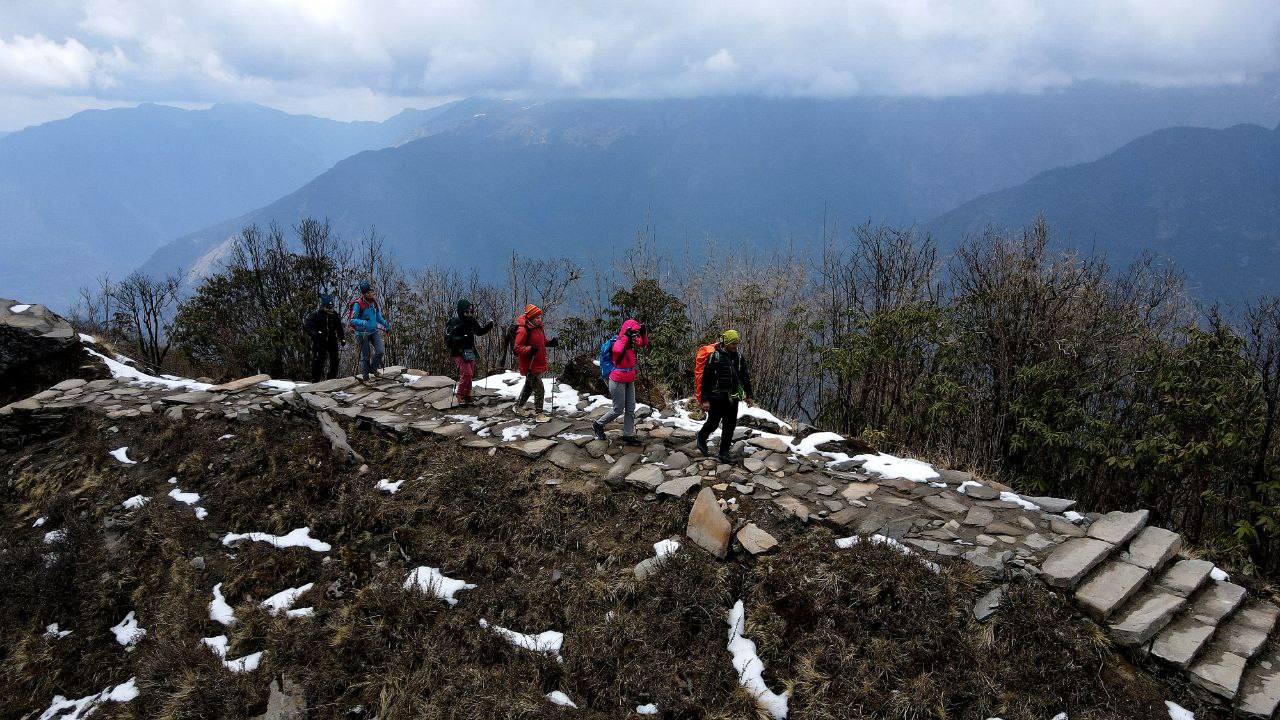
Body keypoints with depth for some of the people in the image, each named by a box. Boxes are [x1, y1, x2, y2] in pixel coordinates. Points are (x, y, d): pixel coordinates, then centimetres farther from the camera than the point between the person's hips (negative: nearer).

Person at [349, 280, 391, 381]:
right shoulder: (358, 304, -17)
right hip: (363, 333, -5)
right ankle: (366, 377, 12)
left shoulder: (374, 301, 3)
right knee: (365, 356, 1)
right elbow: (352, 320, -16)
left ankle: (373, 368, 17)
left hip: (374, 331, 5)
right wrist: (363, 322, -32)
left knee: (380, 351, -9)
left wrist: (386, 324, 9)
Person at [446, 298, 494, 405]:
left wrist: (488, 326, 3)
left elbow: (479, 331, 22)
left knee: (470, 374, 11)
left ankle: (466, 397, 23)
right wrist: (463, 339, -32)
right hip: (459, 353, -7)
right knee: (466, 373, -17)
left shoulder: (472, 321, 5)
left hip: (470, 352, 7)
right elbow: (448, 339, -19)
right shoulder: (455, 322, -14)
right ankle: (460, 396, -3)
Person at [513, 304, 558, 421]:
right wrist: (530, 349, -35)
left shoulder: (538, 327, 6)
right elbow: (517, 348, -19)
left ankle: (518, 407, 42)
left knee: (529, 386, 24)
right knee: (539, 390, -8)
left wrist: (550, 343, 2)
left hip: (539, 363, 9)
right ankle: (538, 414, 3)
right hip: (530, 366, -9)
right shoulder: (523, 330, -20)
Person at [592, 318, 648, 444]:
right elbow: (617, 350, -44)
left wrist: (644, 333, -4)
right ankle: (598, 425, 21)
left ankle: (628, 435, 16)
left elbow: (644, 343, 15)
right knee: (618, 410, 1)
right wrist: (626, 337, -36)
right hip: (618, 381, -8)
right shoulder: (619, 342, -20)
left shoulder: (632, 342, 3)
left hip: (629, 381, 8)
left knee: (630, 409, 8)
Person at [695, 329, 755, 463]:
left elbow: (745, 377, 15)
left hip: (732, 397, 5)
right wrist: (704, 399, -14)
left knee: (730, 426, 4)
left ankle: (723, 453, 13)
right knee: (713, 423, 6)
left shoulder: (738, 357, 4)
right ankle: (701, 437, 37)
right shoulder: (714, 356, -14)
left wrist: (748, 395, 15)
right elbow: (705, 379, -13)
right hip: (716, 397, -5)